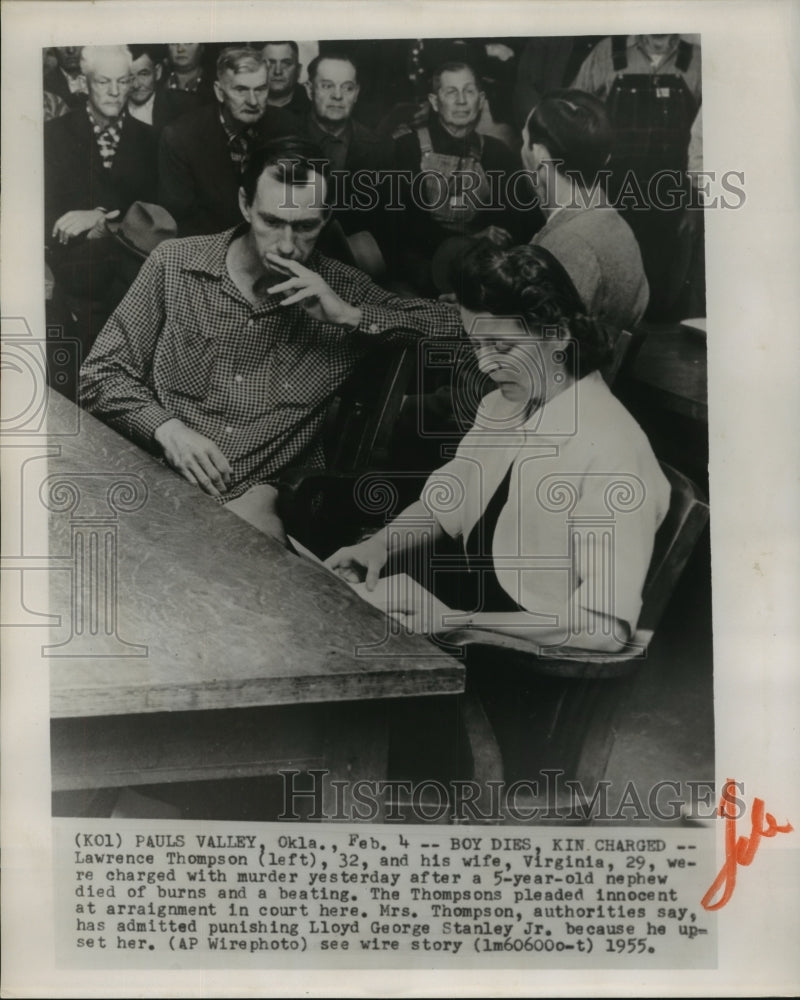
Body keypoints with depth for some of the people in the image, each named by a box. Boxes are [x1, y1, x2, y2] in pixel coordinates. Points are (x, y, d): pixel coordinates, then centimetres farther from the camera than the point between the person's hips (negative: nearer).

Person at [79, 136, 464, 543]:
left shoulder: (342, 289, 4)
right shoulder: (174, 263, 3)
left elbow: (450, 325, 0)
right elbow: (101, 375, 6)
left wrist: (349, 316, -12)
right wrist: (166, 429, -13)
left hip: (259, 499, 0)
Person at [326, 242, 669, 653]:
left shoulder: (611, 448, -23)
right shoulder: (500, 406, 2)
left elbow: (606, 624, -25)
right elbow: (444, 502, 15)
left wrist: (459, 621, -26)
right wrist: (381, 543, -4)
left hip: (538, 646, -7)